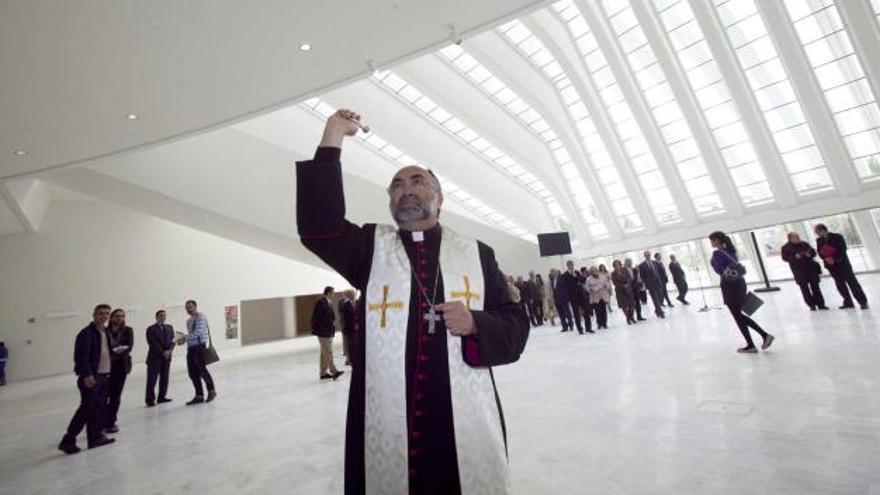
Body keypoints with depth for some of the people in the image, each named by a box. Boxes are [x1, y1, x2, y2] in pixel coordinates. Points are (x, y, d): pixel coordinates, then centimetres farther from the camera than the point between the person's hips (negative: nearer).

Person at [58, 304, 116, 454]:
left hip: (103, 376, 8)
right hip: (90, 377, -8)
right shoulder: (86, 333, -13)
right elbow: (82, 356, -19)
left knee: (99, 408, 12)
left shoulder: (106, 332, 12)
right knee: (87, 408, -5)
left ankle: (95, 436, 20)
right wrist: (87, 375, -26)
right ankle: (68, 441, 7)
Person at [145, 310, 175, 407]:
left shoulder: (169, 328, 12)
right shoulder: (151, 329, -3)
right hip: (154, 357, -5)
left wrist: (169, 350, -11)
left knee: (165, 378, 7)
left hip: (167, 356, 5)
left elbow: (172, 340, 6)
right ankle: (150, 400, 5)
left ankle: (162, 397, 16)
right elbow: (153, 343, -11)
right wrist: (162, 352, -15)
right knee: (152, 380, -2)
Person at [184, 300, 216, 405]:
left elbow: (198, 332, -19)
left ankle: (211, 391, 14)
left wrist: (184, 337, -22)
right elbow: (190, 335, 21)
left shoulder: (201, 317, -7)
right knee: (192, 373, 6)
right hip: (191, 348, 8)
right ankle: (199, 396, 16)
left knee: (202, 370, -5)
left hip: (200, 346, -8)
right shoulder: (188, 321, 18)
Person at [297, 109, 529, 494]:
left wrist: (475, 324, -14)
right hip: (386, 428, 0)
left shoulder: (477, 254, 6)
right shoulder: (370, 246, 6)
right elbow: (318, 226, -12)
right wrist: (332, 139, -11)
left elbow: (515, 326, 6)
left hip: (466, 427, 1)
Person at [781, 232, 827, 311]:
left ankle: (821, 304, 14)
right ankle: (811, 305, 10)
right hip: (799, 271, -3)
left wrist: (810, 254, -9)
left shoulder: (804, 244, 8)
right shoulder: (786, 247, -4)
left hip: (810, 268, 4)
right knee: (804, 288, 2)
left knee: (815, 286, 7)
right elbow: (785, 258, -9)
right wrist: (794, 256, -22)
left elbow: (813, 252, 13)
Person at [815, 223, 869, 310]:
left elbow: (843, 249, -10)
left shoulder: (837, 236, -7)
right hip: (831, 265, 4)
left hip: (842, 262, -4)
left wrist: (836, 260, -19)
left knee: (851, 281, -2)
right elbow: (819, 251, 5)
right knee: (840, 284, 7)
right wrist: (825, 258, -13)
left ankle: (863, 302, 6)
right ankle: (848, 302, 14)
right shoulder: (819, 240, 6)